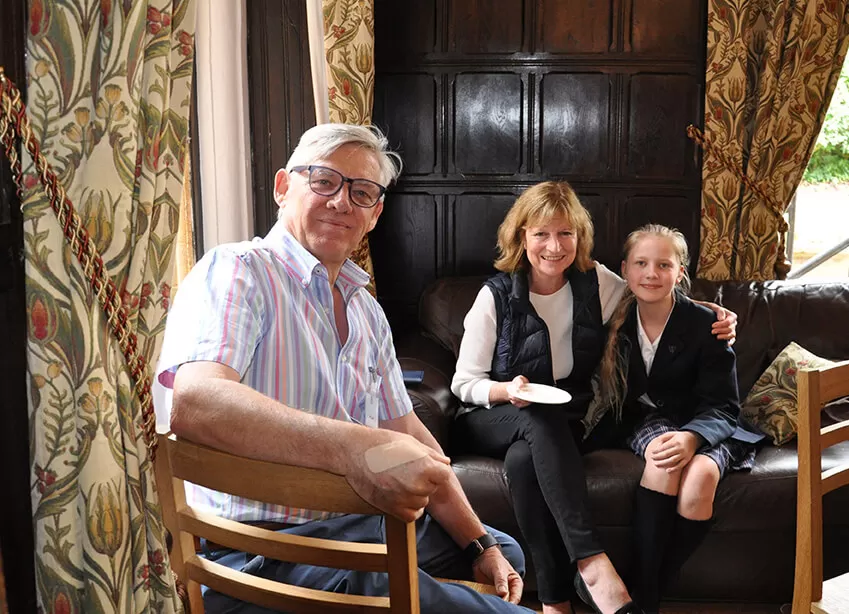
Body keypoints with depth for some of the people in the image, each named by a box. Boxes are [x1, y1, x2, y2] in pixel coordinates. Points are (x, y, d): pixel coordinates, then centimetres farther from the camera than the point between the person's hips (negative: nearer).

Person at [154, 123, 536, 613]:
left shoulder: (367, 310, 15)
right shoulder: (236, 273, -13)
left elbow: (407, 434, 16)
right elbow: (194, 402, -31)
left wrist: (479, 545, 10)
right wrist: (353, 447, -44)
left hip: (365, 523, 9)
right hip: (266, 550, -8)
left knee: (505, 555, 22)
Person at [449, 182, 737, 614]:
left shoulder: (595, 282, 0)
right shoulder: (497, 295, -8)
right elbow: (464, 383, -3)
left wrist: (715, 315, -5)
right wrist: (508, 390, -24)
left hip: (567, 424, 1)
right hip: (492, 422, -1)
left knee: (523, 460, -35)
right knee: (541, 419, -37)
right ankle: (591, 563, -41)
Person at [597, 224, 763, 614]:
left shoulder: (705, 325, -9)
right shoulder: (617, 322, -2)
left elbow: (722, 406, -11)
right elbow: (613, 396, 4)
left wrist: (692, 438, -33)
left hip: (703, 428, -1)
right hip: (646, 422, 1)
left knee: (700, 473, -34)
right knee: (663, 458, -34)